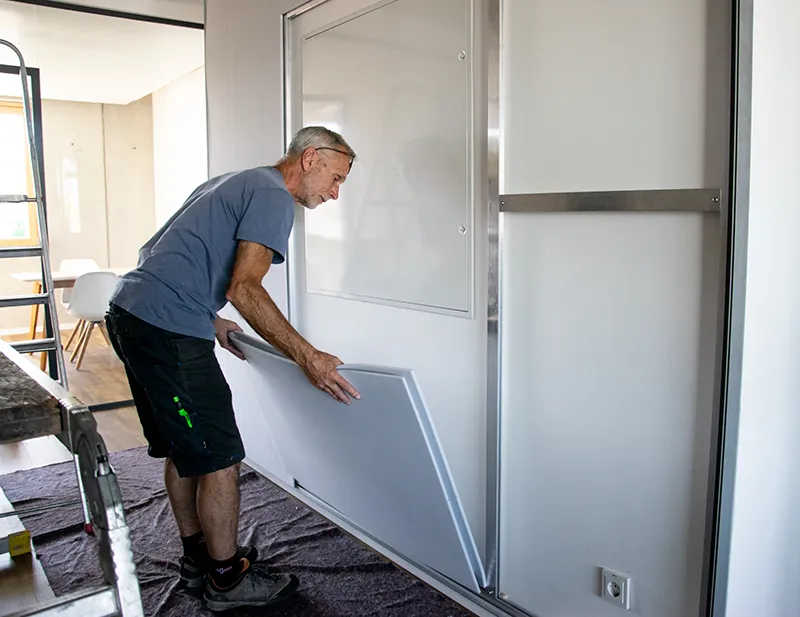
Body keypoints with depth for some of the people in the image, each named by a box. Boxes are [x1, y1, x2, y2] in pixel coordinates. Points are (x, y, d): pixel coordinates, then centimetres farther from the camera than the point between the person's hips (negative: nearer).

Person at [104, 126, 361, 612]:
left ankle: (197, 557, 33)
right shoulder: (274, 197, -9)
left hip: (129, 310, 11)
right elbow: (245, 289, -21)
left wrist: (209, 320, 26)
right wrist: (308, 357, -21)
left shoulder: (232, 184, 22)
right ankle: (227, 579, 14)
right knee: (219, 459, -1)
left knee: (182, 449, 19)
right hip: (168, 331, -11)